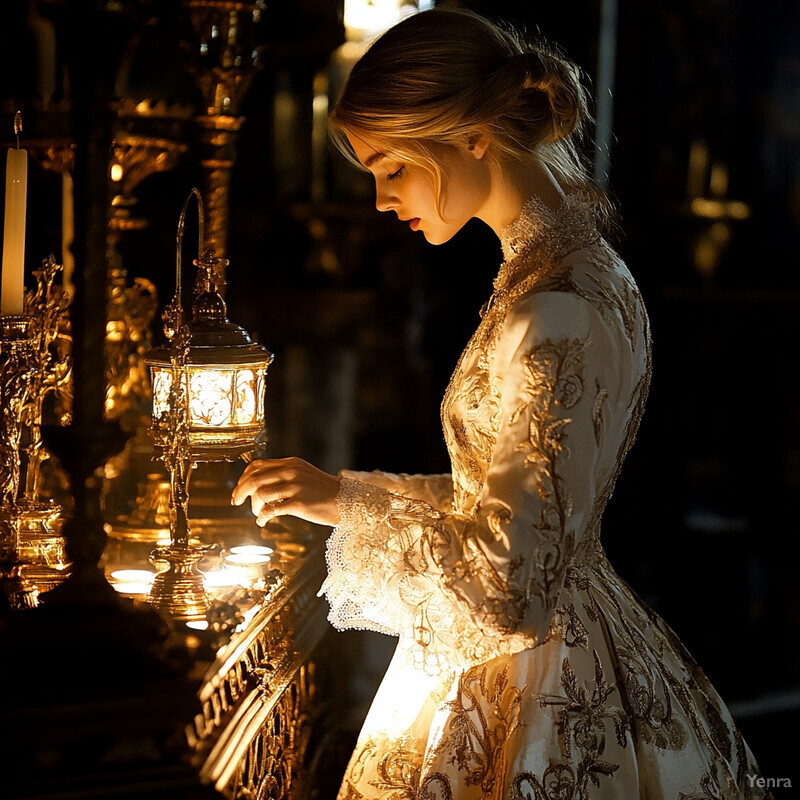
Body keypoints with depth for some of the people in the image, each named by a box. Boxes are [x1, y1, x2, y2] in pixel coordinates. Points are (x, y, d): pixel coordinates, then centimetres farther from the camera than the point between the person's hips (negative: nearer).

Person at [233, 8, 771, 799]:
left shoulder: (554, 310, -25)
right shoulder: (579, 262, 5)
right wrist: (363, 496, 11)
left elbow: (507, 589, -27)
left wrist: (348, 499, -18)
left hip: (532, 692, -9)